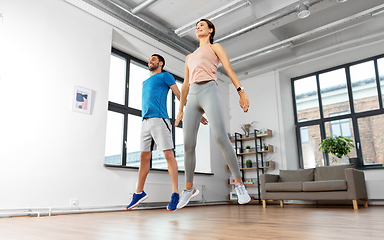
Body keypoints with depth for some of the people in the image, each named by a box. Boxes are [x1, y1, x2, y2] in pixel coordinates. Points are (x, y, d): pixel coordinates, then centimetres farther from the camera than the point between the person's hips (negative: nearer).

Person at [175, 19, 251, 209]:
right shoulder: (190, 57, 32)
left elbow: (229, 69, 3)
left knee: (220, 137, -22)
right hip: (192, 97, 5)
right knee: (188, 144, -4)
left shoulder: (215, 47, 19)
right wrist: (180, 109, 19)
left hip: (209, 91, -5)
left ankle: (239, 184, -13)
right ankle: (189, 189, 6)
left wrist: (241, 91, -12)